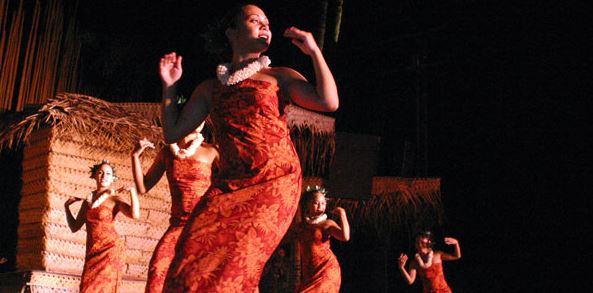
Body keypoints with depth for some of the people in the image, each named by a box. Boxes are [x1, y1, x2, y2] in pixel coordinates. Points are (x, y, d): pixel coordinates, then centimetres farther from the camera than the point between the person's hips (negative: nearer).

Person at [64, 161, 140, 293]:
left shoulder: (114, 198, -4)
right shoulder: (88, 199, 12)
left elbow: (135, 215, -21)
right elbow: (74, 227, 14)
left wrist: (132, 191, -22)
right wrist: (66, 206, 9)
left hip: (110, 248, -5)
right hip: (92, 251, 5)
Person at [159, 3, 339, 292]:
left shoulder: (279, 76, 11)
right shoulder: (210, 88, 19)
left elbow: (329, 102, -4)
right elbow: (173, 133, 17)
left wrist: (314, 50, -3)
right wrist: (170, 85, 11)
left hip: (276, 182, -3)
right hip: (228, 184, 3)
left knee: (232, 269, -17)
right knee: (190, 265, -13)